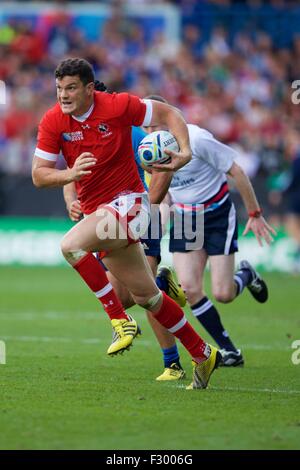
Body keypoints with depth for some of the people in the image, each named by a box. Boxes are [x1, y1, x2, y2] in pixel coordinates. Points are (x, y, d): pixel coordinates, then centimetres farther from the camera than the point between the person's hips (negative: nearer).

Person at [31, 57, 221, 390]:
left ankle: (120, 320, -20)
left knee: (71, 245, -31)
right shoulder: (53, 122, -4)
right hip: (96, 211, 6)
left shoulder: (117, 106, -14)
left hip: (127, 202, -6)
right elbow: (38, 174, -4)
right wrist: (70, 175, -24)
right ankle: (202, 355, 27)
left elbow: (168, 114, -2)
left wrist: (184, 151, -18)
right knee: (145, 295, 12)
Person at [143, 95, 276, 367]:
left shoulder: (196, 139, -23)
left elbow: (236, 171, -15)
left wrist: (255, 214, -12)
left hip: (217, 215, -5)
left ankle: (246, 275, 28)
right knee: (190, 288, -11)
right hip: (184, 219, 5)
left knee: (223, 294, -9)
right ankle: (228, 351, 4)